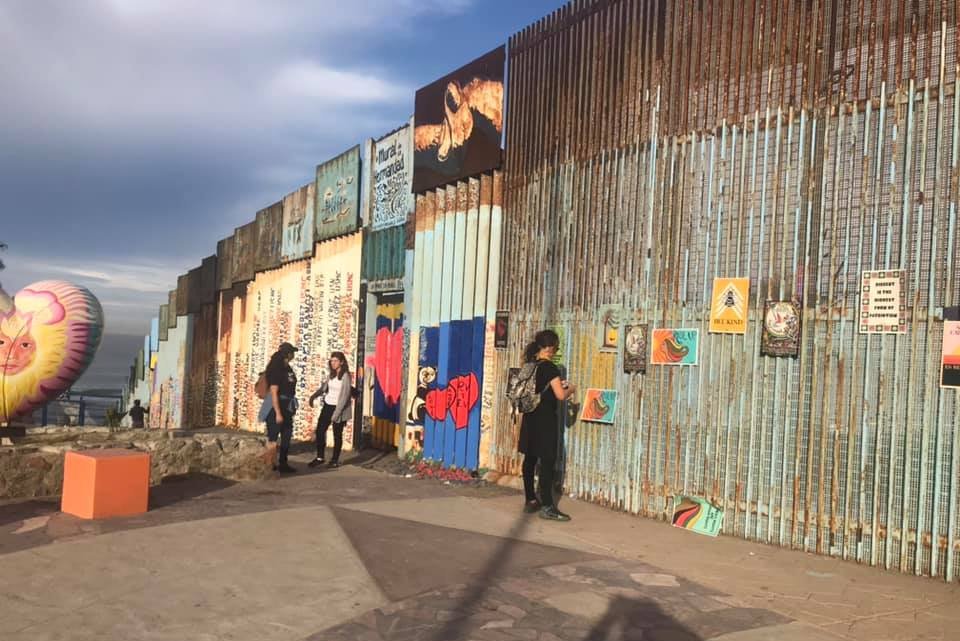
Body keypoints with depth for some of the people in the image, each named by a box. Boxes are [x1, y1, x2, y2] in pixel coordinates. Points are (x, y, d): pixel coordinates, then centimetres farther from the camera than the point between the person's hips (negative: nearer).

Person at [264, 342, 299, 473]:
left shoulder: (288, 368, 7)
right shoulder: (275, 369, -18)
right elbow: (273, 393, -21)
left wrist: (293, 407, 15)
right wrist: (278, 413, -22)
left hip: (287, 407, 9)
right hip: (276, 406, -9)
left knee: (287, 436, 13)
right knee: (272, 437, 2)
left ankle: (283, 464, 23)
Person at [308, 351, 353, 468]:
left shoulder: (346, 376, -15)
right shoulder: (331, 374, 6)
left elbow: (344, 396, -18)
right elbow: (324, 387, 19)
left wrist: (336, 414, -22)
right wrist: (314, 396, 1)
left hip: (339, 408, -7)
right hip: (327, 406, 7)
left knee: (337, 434, 4)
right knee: (320, 430, 4)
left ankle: (335, 460, 16)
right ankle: (319, 457, 16)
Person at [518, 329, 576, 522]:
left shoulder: (529, 365, 8)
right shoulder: (550, 367, -15)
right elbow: (560, 395, -19)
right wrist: (570, 389, 1)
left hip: (530, 417, 8)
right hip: (545, 420, -8)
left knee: (530, 459, 11)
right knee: (547, 461, -5)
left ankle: (530, 501, 19)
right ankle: (547, 507, -5)